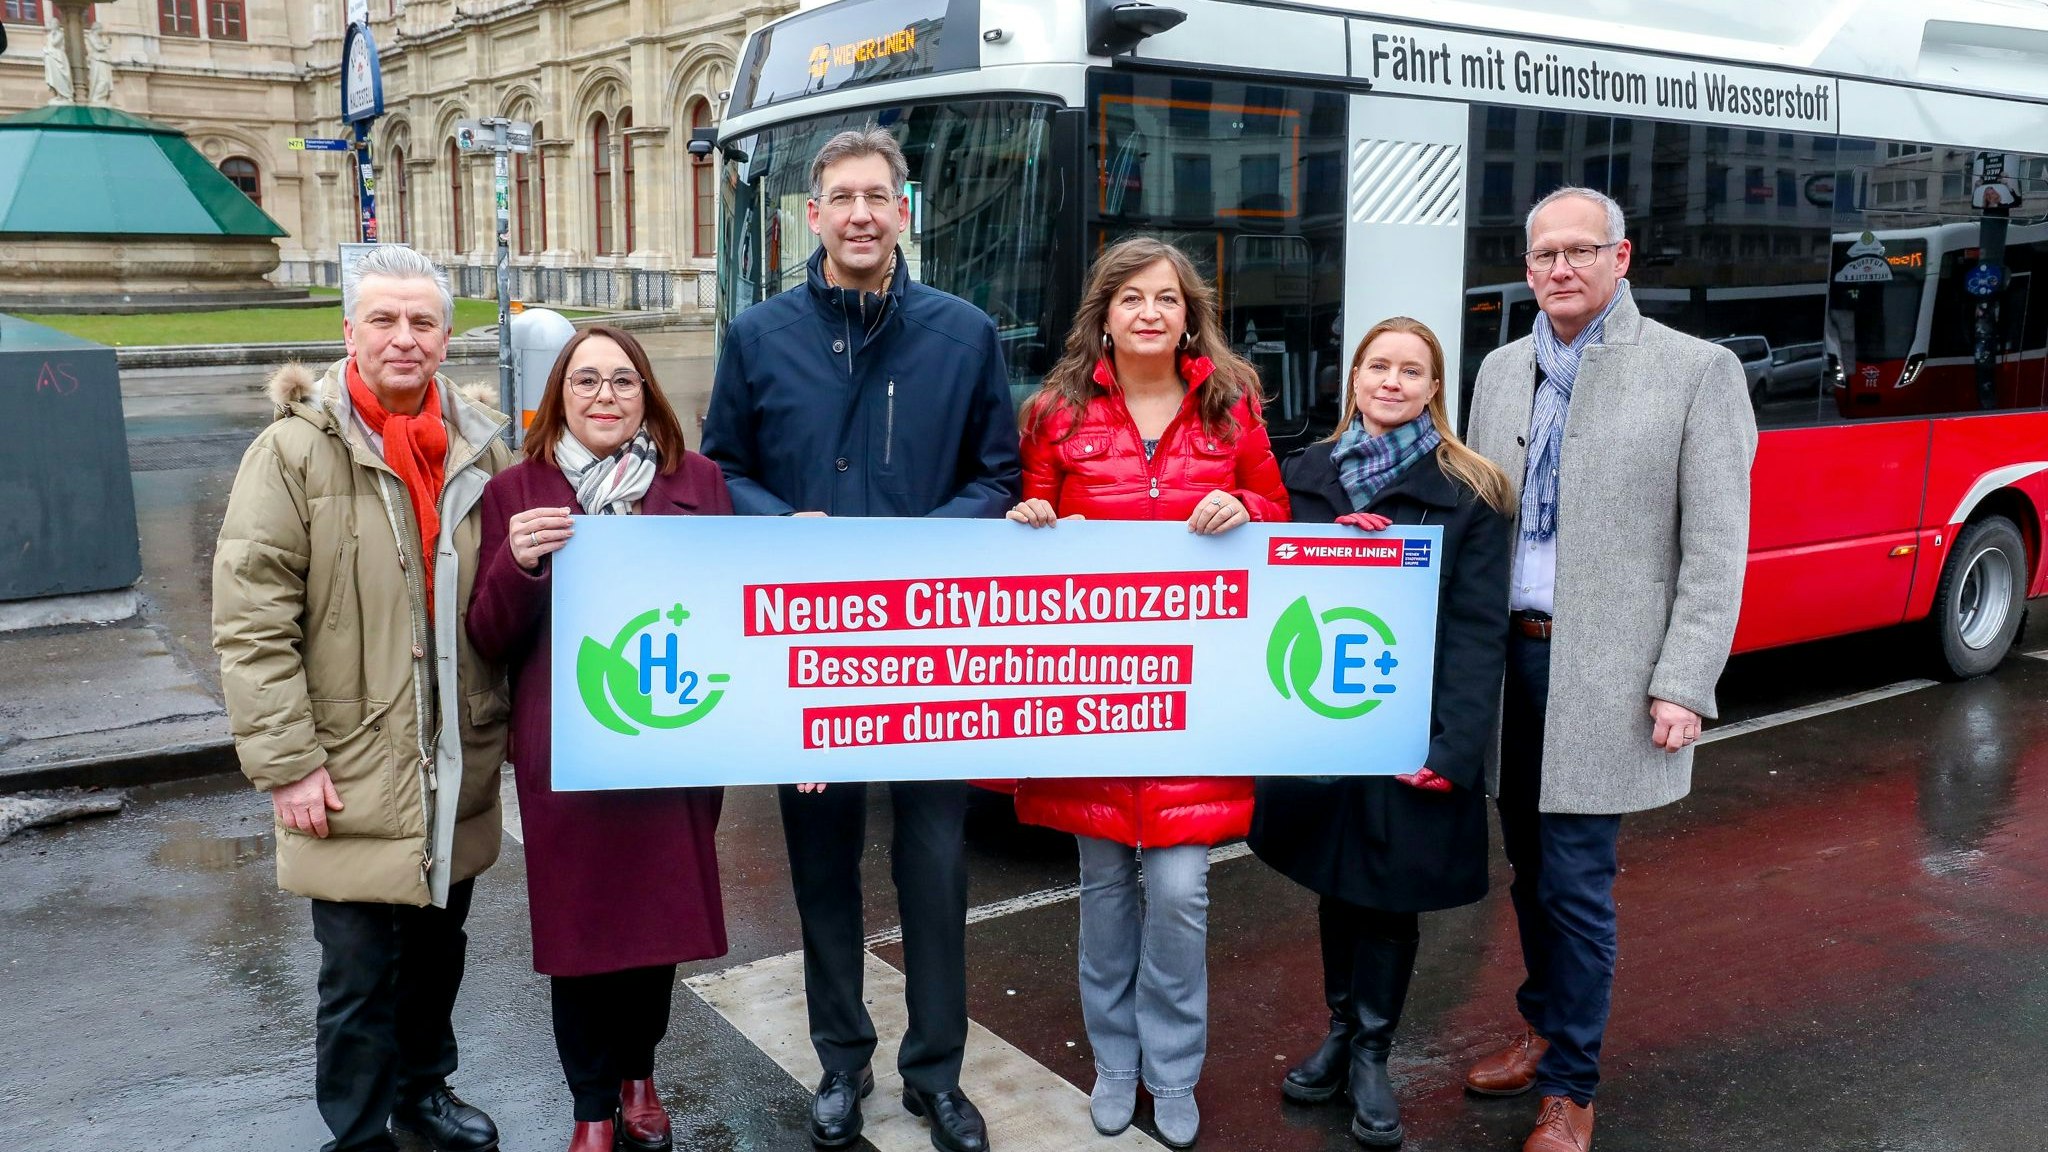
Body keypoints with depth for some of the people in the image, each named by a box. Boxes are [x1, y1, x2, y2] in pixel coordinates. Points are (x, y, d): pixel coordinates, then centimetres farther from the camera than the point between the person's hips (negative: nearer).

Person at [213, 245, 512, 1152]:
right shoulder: (297, 448, -10)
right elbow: (250, 619, -12)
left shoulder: (479, 448, 4)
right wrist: (287, 761, -15)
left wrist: (506, 722, 9)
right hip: (354, 775, -4)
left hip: (457, 769, 5)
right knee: (360, 975, 5)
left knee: (438, 949, 20)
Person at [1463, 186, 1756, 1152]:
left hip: (1602, 669, -5)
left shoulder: (1697, 372, -5)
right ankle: (1544, 1027, 34)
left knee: (1575, 883, -2)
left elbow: (1716, 549, -8)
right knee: (1530, 866, 15)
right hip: (1507, 655, 5)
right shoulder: (1502, 371, 10)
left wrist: (1683, 686, -13)